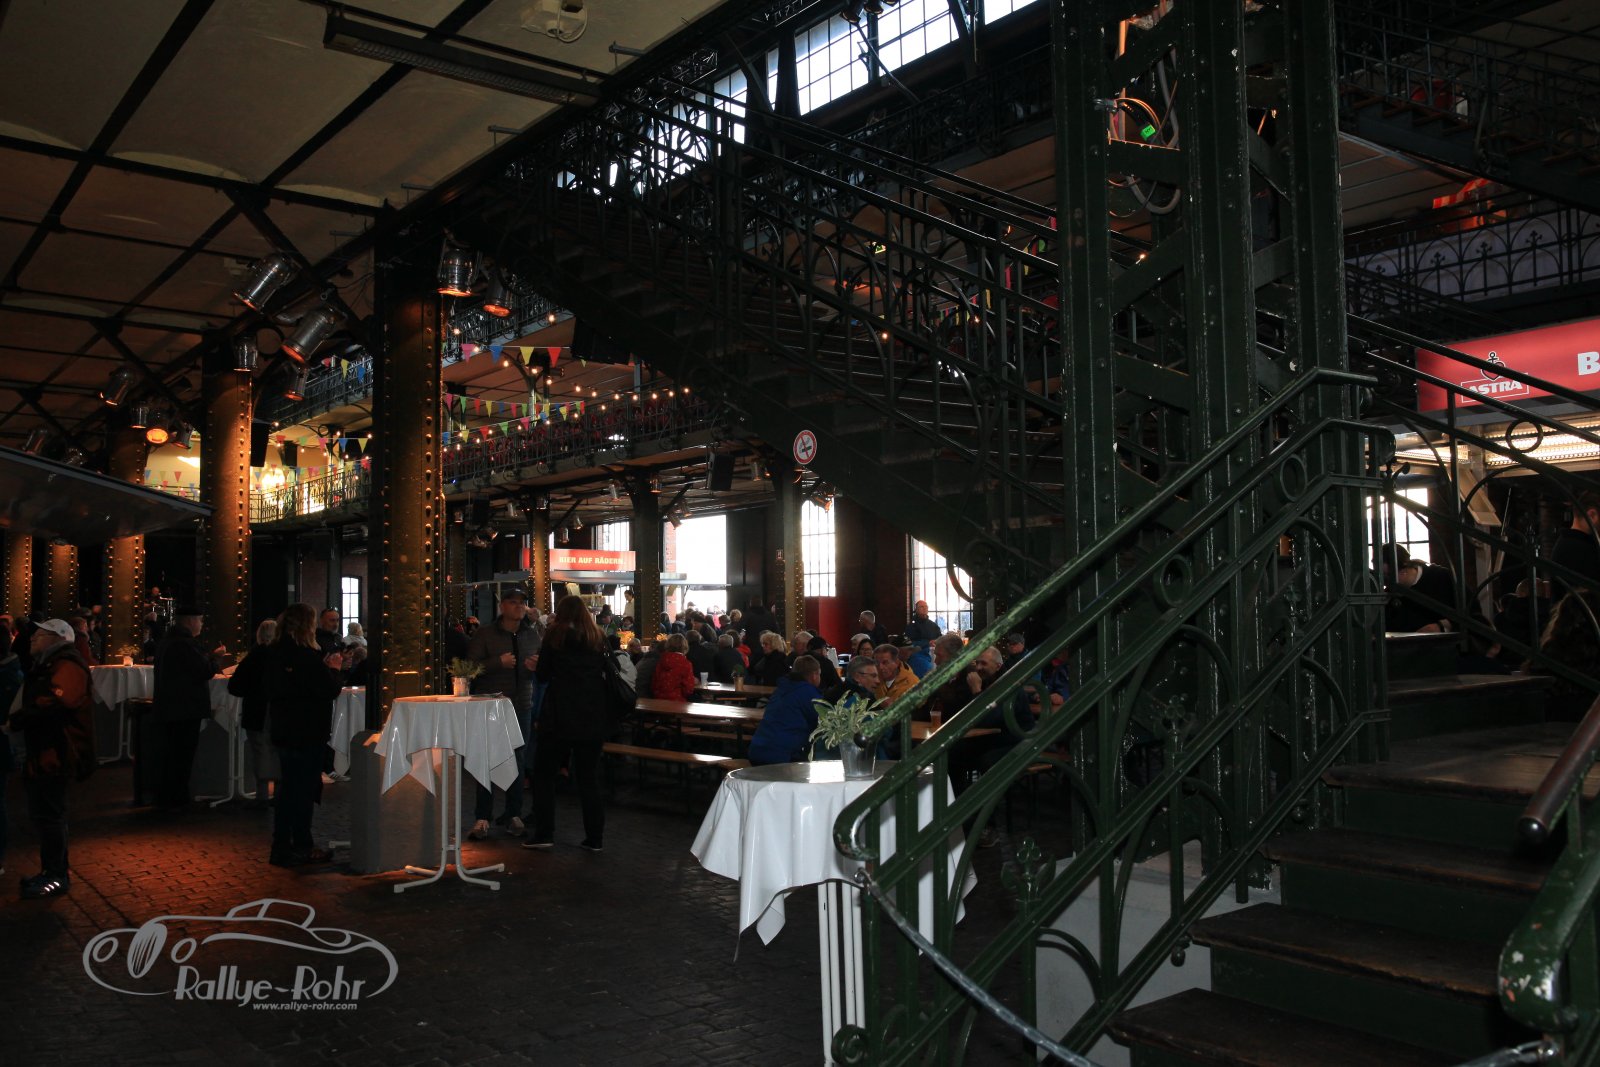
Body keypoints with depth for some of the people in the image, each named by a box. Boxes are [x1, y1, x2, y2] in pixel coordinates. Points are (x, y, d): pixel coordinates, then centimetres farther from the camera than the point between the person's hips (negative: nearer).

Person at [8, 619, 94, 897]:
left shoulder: (66, 665, -15)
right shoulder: (45, 666, 20)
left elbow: (53, 704, -29)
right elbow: (32, 703, 16)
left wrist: (14, 721, -24)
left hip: (55, 754, -10)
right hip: (43, 752, 10)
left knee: (48, 813, -6)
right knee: (43, 812, 15)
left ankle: (57, 876, 3)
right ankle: (52, 870, 25)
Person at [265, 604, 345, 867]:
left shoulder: (277, 654, 7)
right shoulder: (306, 656, -20)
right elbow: (330, 689, -18)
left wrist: (324, 667, 9)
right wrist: (333, 669, -1)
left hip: (283, 731, 8)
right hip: (307, 732, -8)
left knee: (288, 788, 16)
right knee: (304, 789, 2)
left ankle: (281, 847, 22)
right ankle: (301, 847, 10)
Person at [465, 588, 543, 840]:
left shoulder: (534, 634, 7)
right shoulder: (485, 634, -2)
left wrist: (538, 665, -7)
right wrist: (498, 662, -22)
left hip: (522, 705, 3)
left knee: (519, 761, 7)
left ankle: (513, 815, 17)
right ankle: (482, 817, 4)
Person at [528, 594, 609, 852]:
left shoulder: (555, 635, -2)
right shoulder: (597, 639, 6)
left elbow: (543, 674, 0)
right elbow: (603, 674, 12)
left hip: (560, 716, -3)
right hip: (592, 717, 3)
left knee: (544, 773, 9)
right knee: (589, 777, 9)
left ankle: (543, 834, 4)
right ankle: (594, 838, 9)